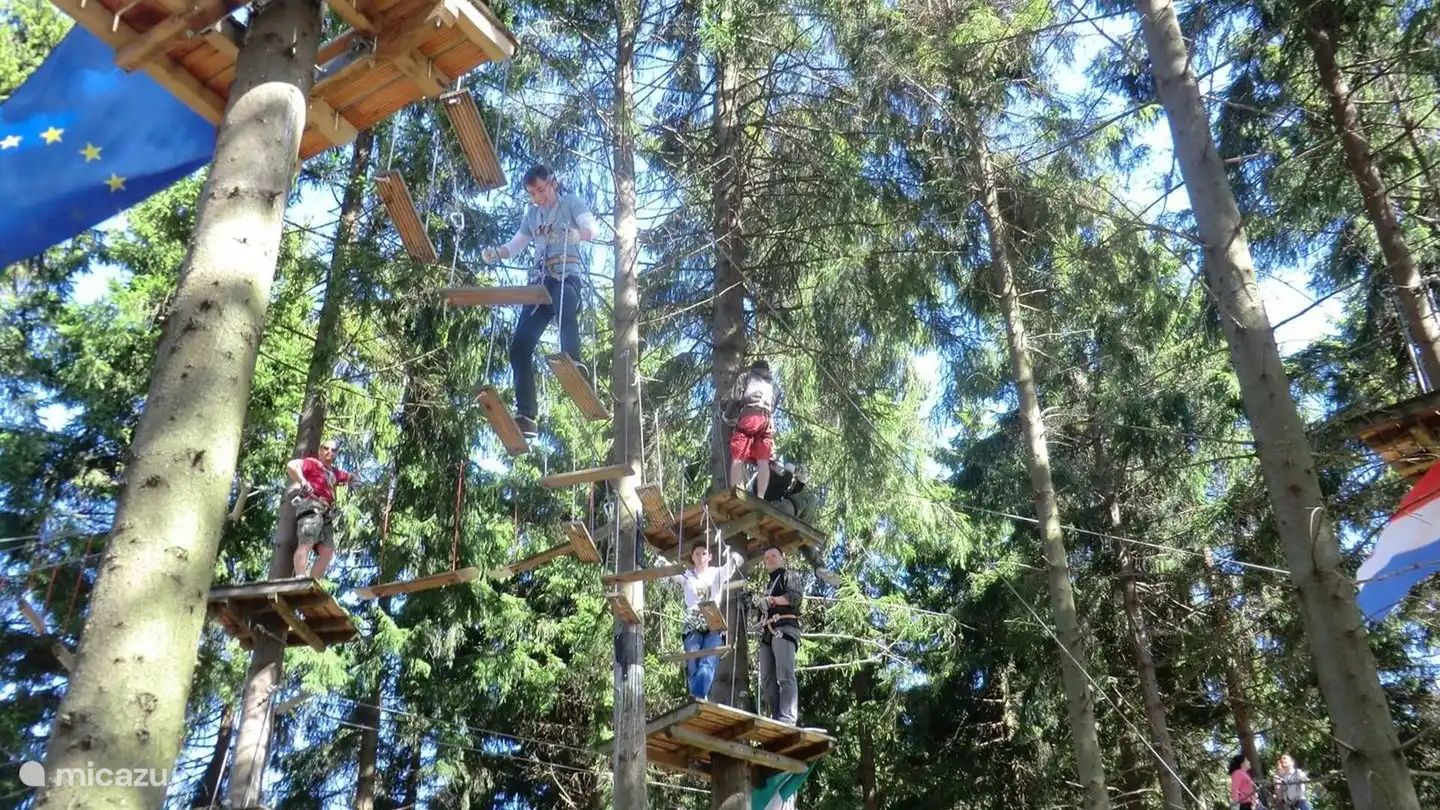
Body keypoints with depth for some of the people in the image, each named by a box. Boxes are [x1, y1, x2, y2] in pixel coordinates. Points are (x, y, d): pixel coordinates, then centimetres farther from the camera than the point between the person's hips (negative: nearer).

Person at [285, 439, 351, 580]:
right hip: (311, 507, -8)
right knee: (306, 543, -24)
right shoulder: (313, 463, 8)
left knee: (328, 551, -5)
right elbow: (291, 465, -8)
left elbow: (350, 477, 47)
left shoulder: (334, 473, 29)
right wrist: (303, 483, -12)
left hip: (326, 513, 8)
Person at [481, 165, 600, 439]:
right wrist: (495, 252, 2)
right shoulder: (532, 215, 24)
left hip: (566, 276, -5)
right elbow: (515, 245, 25)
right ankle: (526, 416, -11)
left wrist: (577, 234, -32)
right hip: (539, 281, 5)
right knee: (520, 346, -10)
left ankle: (573, 362, -62)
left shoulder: (571, 202, 8)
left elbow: (593, 227, -8)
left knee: (564, 302, -44)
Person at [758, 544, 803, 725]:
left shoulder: (790, 575, 13)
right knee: (767, 679, -4)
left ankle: (788, 721, -28)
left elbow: (797, 596, -6)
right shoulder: (768, 585, 33)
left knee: (785, 677, -19)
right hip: (768, 632, 8)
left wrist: (773, 600, -10)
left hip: (785, 628, -8)